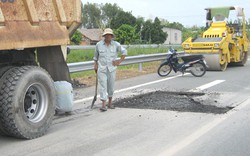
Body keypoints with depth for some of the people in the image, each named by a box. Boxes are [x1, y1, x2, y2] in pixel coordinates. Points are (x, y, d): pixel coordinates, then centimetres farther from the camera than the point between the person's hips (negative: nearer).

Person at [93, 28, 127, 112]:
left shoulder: (116, 44, -2)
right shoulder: (99, 44, 1)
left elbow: (124, 52, 8)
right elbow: (96, 55, 15)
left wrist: (120, 61, 1)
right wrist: (95, 64, 8)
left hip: (112, 68, 1)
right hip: (101, 69, -1)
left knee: (111, 86, 9)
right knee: (103, 86, -7)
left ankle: (110, 103, 25)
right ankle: (103, 105, -8)